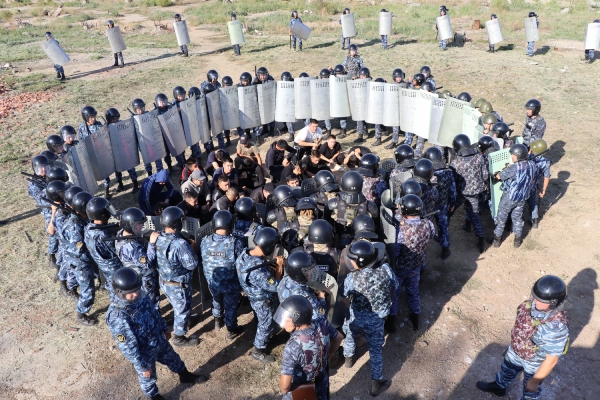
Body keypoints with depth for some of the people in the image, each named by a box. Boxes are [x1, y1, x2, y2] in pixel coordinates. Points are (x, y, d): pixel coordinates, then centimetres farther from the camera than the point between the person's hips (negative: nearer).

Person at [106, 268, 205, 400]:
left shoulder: (140, 295, -17)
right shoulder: (117, 316, -38)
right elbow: (128, 346, -28)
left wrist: (165, 328, 16)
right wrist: (142, 367, -18)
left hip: (159, 340, 6)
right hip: (144, 353, -6)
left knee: (173, 359, 30)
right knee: (148, 378, 23)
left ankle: (185, 376, 60)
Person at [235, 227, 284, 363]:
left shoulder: (245, 254, -18)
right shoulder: (259, 271, -43)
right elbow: (275, 287, -28)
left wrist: (273, 262, -9)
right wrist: (279, 267, -18)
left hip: (255, 297, 8)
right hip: (263, 301, -8)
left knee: (264, 322, 34)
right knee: (265, 325, 18)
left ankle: (266, 337, 61)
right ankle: (258, 352, 40)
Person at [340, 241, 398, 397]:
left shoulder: (352, 278, -32)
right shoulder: (385, 269, -25)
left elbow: (342, 294, -10)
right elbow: (395, 288, -6)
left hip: (357, 317, -1)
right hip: (377, 319, 1)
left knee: (349, 334, 32)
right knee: (376, 349, 20)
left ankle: (348, 358, 58)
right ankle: (376, 384, 32)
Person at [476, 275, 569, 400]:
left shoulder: (556, 327, -42)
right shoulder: (534, 303, -22)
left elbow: (551, 360, -29)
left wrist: (535, 381, -17)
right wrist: (513, 344, 14)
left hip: (535, 363, -6)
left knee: (530, 389, 25)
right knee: (507, 369, 33)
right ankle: (499, 386, 62)